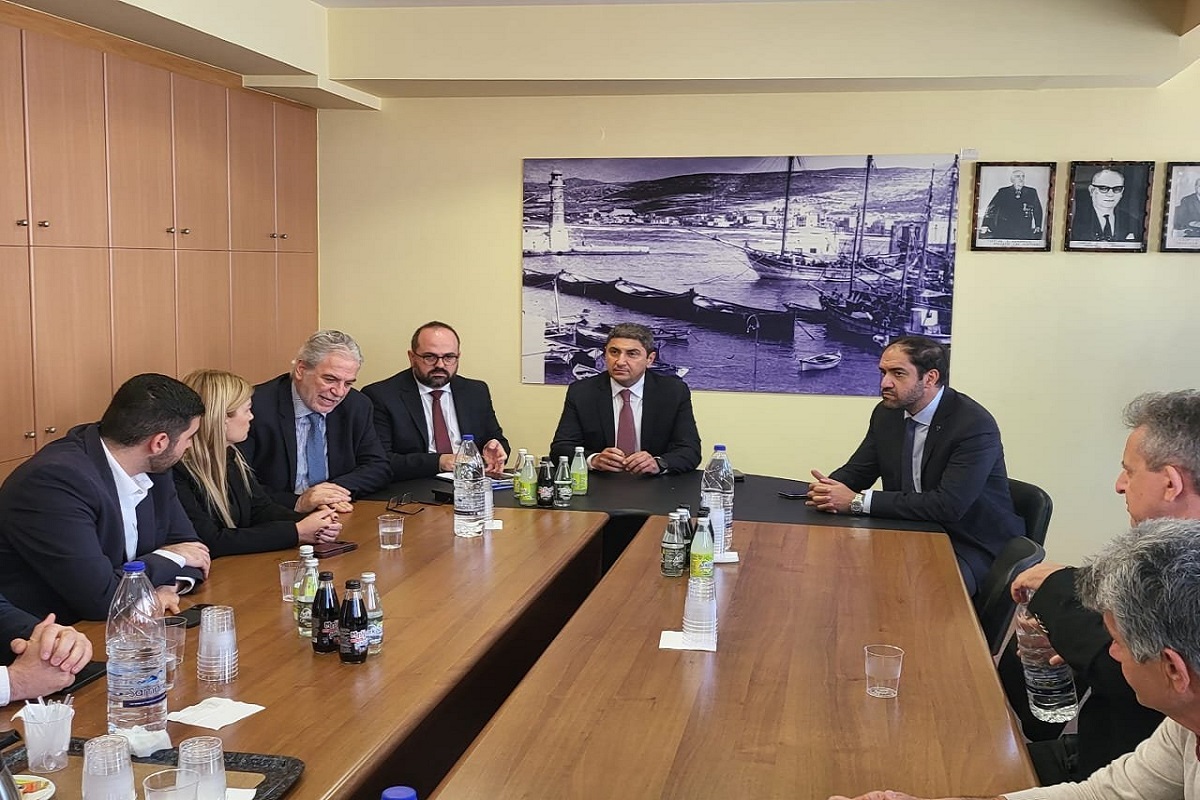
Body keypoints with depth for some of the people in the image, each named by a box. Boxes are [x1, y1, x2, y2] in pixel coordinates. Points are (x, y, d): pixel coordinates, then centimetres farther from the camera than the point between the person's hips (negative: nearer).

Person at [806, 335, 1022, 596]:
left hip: (970, 546, -6)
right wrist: (828, 489, -17)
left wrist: (858, 501, -28)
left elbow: (948, 505, -29)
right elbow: (857, 470, 10)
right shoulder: (887, 413, 2)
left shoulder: (975, 425, -21)